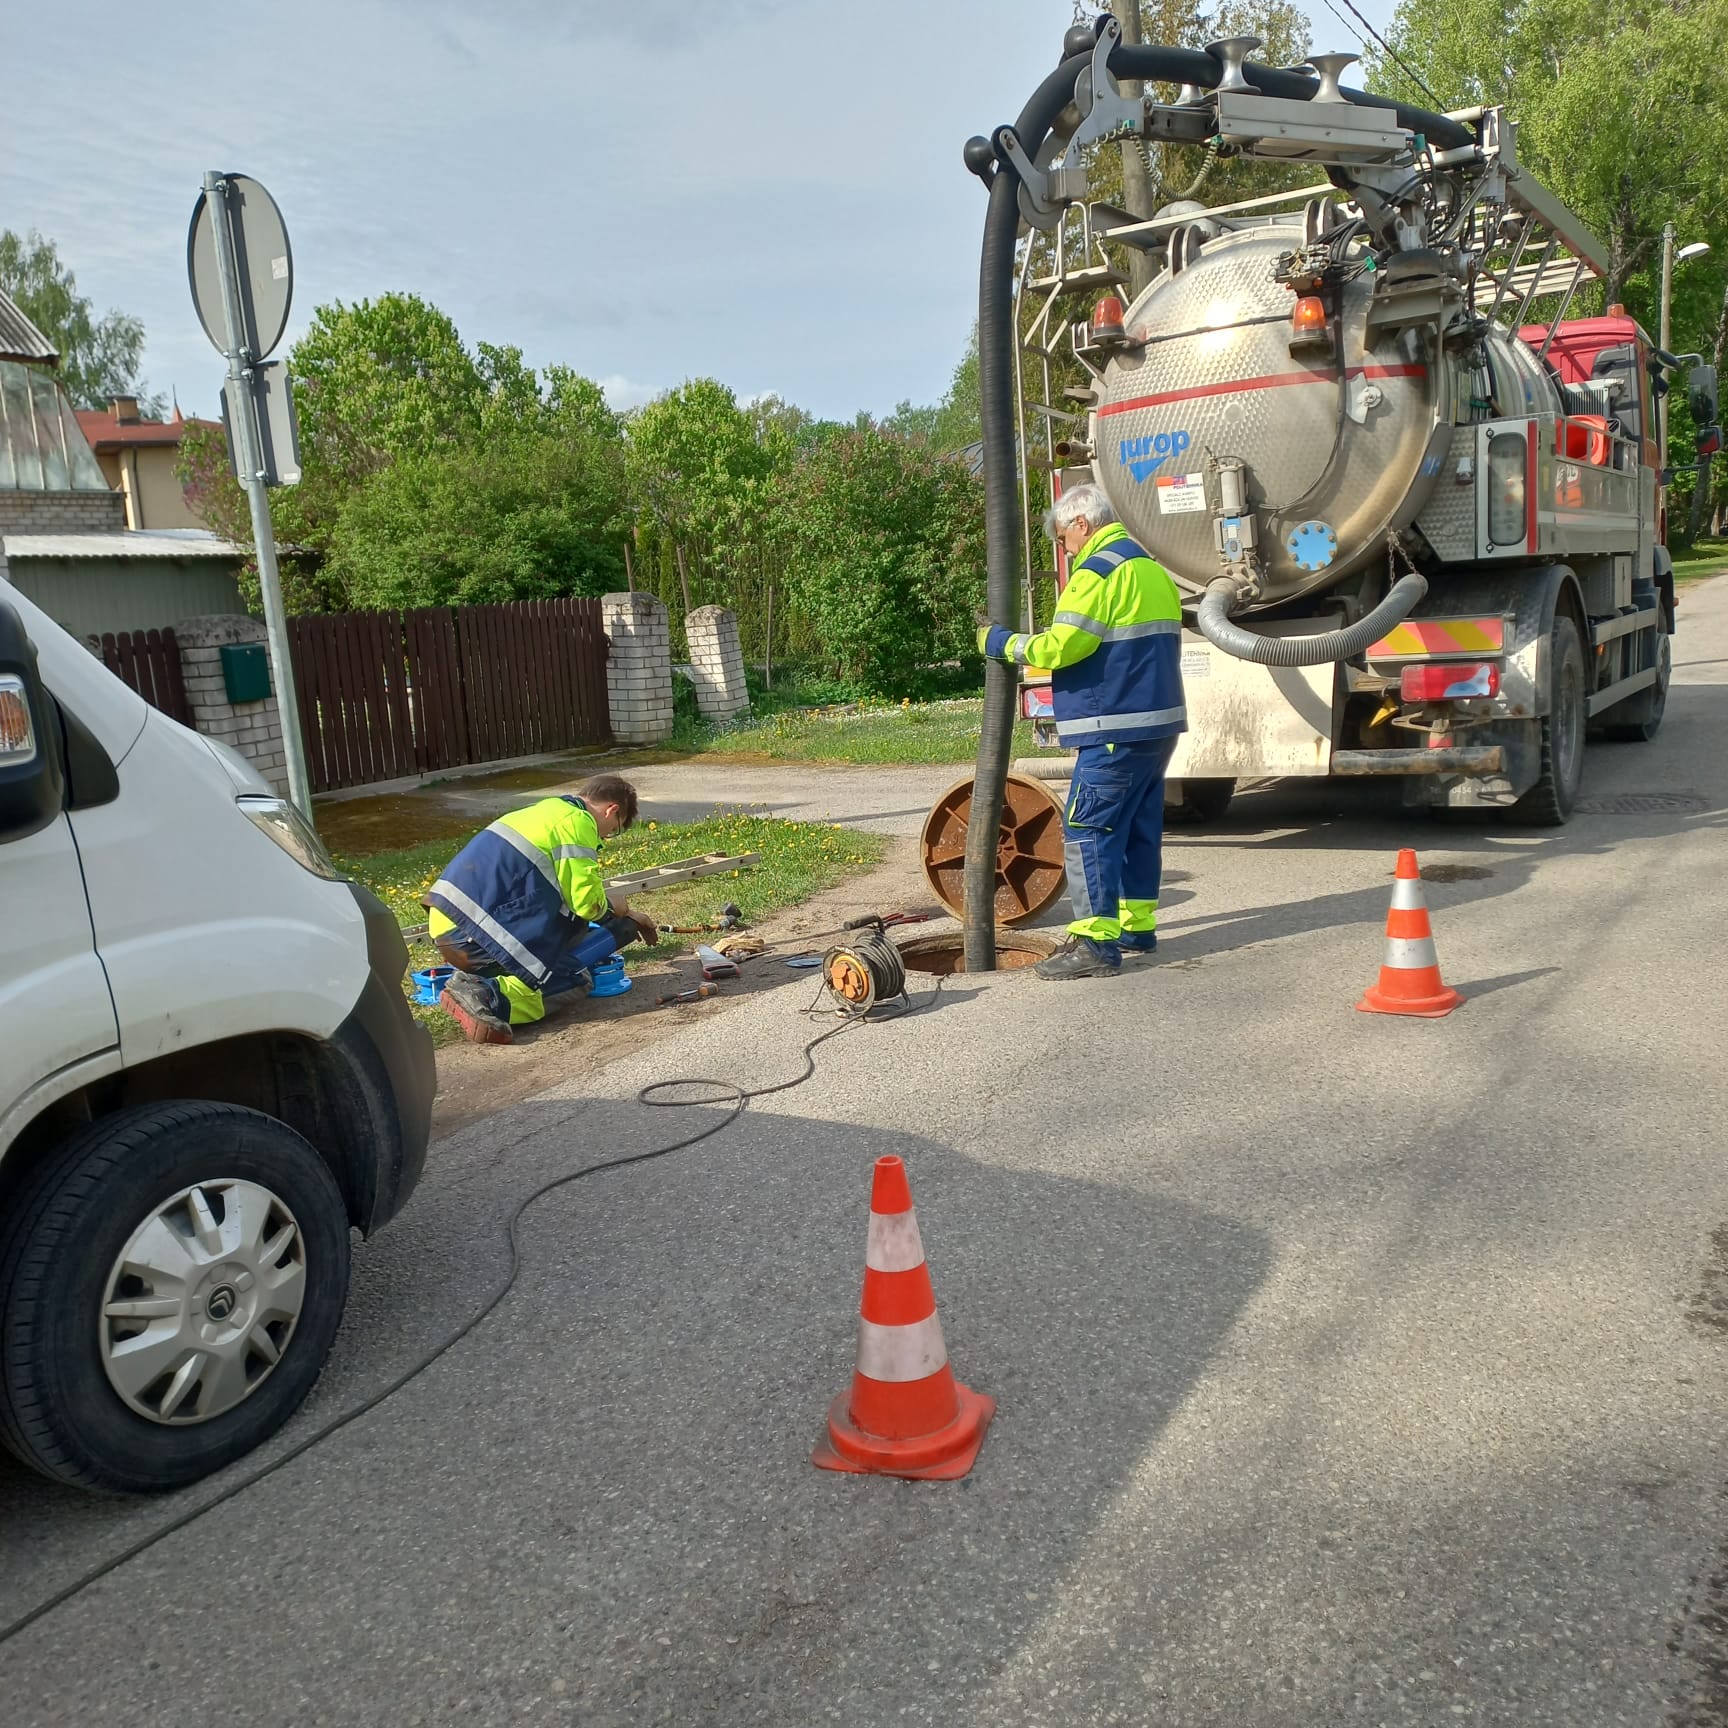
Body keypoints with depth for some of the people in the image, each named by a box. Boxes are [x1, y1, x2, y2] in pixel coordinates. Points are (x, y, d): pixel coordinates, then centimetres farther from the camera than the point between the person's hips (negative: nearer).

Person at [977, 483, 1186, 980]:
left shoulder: (1099, 571, -12)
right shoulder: (1152, 569, 18)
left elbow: (1060, 646, -19)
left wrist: (1000, 642, -4)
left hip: (1116, 731, -10)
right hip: (1159, 724, 10)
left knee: (1088, 831, -8)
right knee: (1139, 828, 16)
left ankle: (1095, 943, -9)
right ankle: (1136, 925, 24)